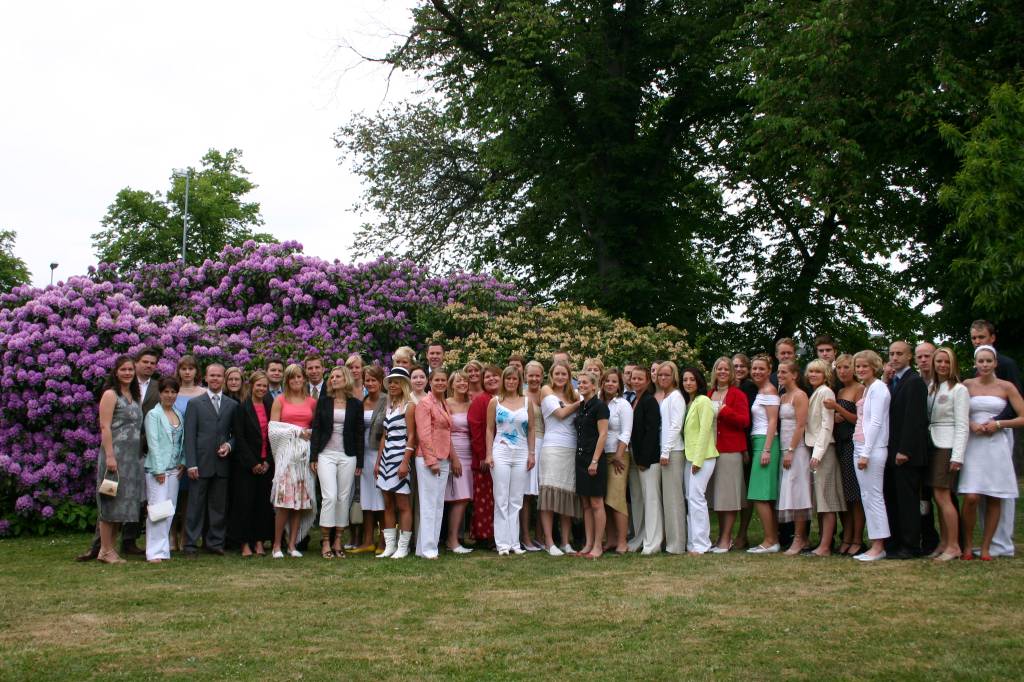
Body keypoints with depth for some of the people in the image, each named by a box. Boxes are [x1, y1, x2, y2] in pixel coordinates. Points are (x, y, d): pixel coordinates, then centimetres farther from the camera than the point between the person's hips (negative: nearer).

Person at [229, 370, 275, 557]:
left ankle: (259, 541, 10)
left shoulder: (270, 407, 9)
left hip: (266, 463, 4)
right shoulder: (243, 407, -3)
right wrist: (253, 463, -11)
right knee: (245, 502, -2)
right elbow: (239, 437, -7)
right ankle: (245, 543, 4)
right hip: (246, 463, -3)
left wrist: (268, 461, -2)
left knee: (264, 503, 4)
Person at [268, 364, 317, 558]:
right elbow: (273, 428, -1)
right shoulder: (280, 400, 6)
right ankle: (277, 545, -4)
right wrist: (297, 431, -5)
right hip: (286, 450, -3)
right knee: (284, 498, -10)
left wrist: (310, 433, -3)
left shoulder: (312, 402, 13)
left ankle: (293, 544, 5)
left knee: (301, 498, 0)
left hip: (305, 452, 3)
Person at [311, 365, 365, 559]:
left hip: (348, 456, 1)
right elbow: (316, 430, 5)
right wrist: (313, 457, -2)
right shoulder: (323, 403, 6)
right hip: (326, 454, -1)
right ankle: (325, 541, -4)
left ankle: (338, 540, 10)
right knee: (329, 496, -10)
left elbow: (359, 434, 6)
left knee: (344, 498, 2)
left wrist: (360, 462, 3)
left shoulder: (356, 404, 5)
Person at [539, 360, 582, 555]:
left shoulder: (572, 396, 18)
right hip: (553, 449, -5)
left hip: (572, 450, 5)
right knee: (550, 494, -10)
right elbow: (560, 413, -5)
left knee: (568, 495, 4)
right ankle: (549, 542, -8)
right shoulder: (546, 391, 5)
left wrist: (581, 399, -2)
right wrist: (580, 403, 0)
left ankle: (566, 542, 8)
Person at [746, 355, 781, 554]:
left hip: (765, 442, -9)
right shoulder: (759, 391, 19)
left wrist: (767, 450, -18)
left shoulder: (769, 390, -7)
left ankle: (770, 541, -8)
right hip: (757, 443, 9)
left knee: (759, 496, -10)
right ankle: (774, 540, 11)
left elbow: (773, 421, -13)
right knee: (765, 497, 8)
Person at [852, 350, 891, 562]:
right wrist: (860, 452, 11)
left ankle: (878, 546, -2)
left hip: (872, 449, -9)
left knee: (873, 496, -7)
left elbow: (876, 422, -16)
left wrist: (866, 453, -18)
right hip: (860, 448, 9)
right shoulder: (866, 388, 17)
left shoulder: (878, 388, -10)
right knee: (866, 497, 9)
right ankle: (875, 545, 14)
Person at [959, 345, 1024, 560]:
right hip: (972, 445, -1)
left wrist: (998, 424, -8)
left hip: (997, 446, 1)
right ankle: (966, 546, 4)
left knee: (994, 500, 2)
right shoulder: (967, 385, 4)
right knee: (971, 498, -11)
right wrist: (971, 425, -10)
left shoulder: (1006, 387, 3)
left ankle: (985, 548, 12)